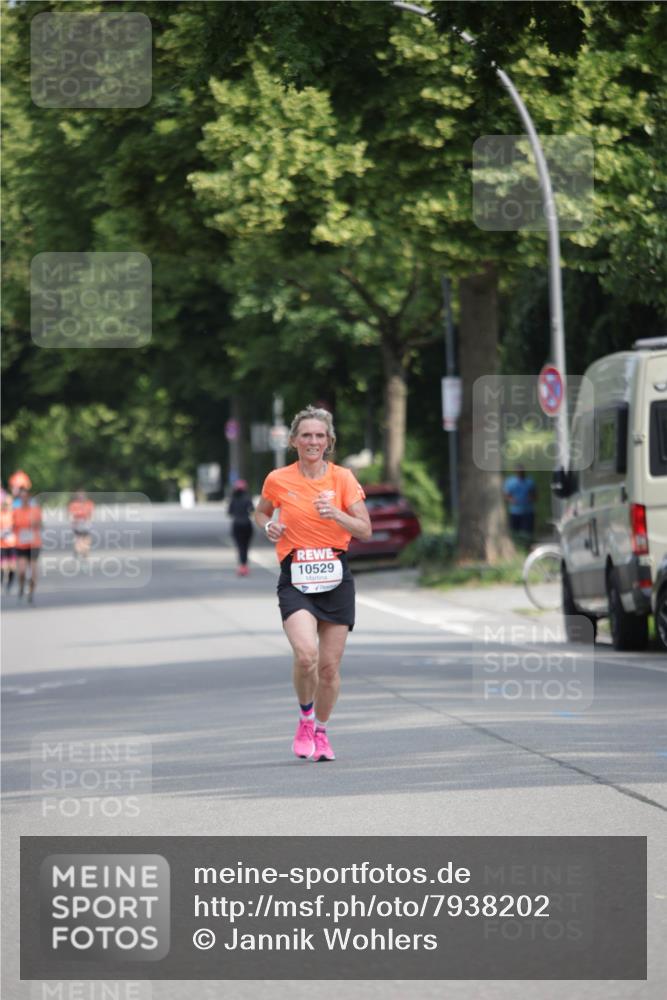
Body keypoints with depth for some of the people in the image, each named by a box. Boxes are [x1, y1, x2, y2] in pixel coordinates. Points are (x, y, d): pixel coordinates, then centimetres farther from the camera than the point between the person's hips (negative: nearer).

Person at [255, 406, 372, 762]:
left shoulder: (343, 478, 0)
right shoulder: (278, 480, 0)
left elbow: (365, 530, -3)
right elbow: (261, 512, 19)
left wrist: (336, 515, -20)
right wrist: (269, 526, -3)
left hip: (335, 577, 1)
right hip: (295, 579, -1)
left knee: (329, 665, 3)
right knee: (305, 655, -23)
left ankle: (320, 732, 25)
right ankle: (305, 718, 4)